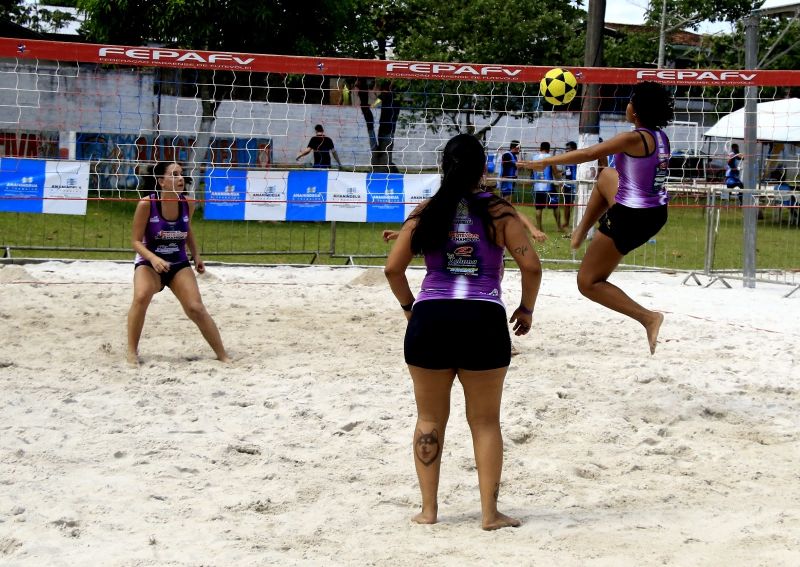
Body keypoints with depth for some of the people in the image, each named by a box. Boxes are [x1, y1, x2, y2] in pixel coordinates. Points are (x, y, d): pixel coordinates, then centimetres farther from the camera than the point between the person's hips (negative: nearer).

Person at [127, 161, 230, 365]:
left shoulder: (187, 204, -7)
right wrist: (153, 258, -31)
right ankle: (132, 352, -17)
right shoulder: (146, 204, -19)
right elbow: (136, 241, -15)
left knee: (196, 308, -10)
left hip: (179, 265, 3)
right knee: (141, 297, -31)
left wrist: (196, 255, 7)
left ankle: (222, 355, 4)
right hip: (149, 263, -3)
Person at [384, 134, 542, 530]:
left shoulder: (426, 211, 5)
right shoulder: (497, 210, 0)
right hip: (484, 319, -1)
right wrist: (526, 309, 11)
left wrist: (409, 305, 18)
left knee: (430, 419, 15)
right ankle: (489, 513, 10)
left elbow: (393, 267, 3)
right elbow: (531, 265, -4)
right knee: (485, 421, 11)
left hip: (430, 318, 1)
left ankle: (428, 509, 17)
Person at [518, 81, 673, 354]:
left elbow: (587, 154, -20)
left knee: (588, 282, 1)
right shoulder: (660, 137, 3)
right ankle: (581, 231, 42)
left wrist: (545, 162, -11)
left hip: (630, 218, -9)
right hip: (656, 213, 9)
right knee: (606, 175, 33)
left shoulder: (634, 139, -21)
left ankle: (647, 317, -9)